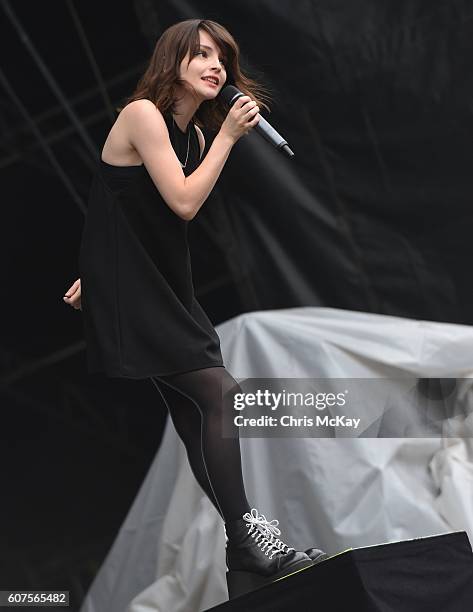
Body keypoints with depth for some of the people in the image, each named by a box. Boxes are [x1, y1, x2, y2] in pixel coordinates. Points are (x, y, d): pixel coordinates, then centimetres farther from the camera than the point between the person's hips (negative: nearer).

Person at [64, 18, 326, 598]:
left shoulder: (193, 134, 14)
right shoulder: (142, 113, -12)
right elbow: (183, 203, -19)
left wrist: (98, 273, 21)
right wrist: (228, 136, -13)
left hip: (164, 285, 9)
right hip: (127, 290, -9)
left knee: (196, 416, 5)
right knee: (220, 392, -14)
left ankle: (246, 554, 8)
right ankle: (248, 533, -7)